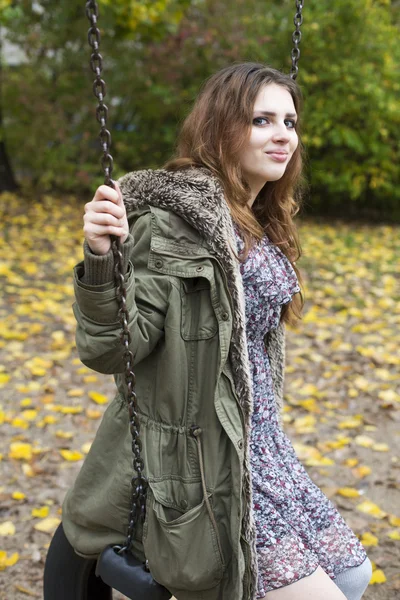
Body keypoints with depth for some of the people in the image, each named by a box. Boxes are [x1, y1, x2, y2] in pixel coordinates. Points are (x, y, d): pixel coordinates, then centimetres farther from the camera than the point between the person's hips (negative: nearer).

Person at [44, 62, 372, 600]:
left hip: (259, 444, 9)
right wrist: (101, 258, -37)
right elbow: (110, 349, -24)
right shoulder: (171, 221, -20)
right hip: (194, 461, -9)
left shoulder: (263, 226, 7)